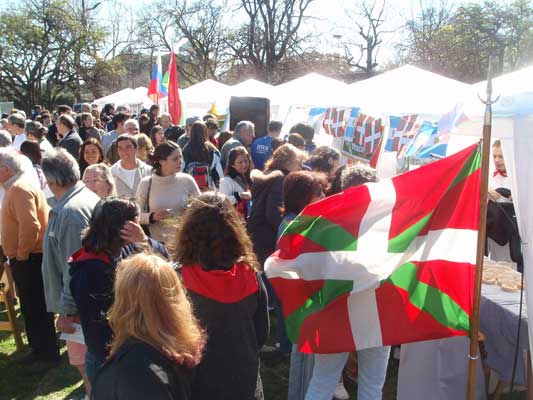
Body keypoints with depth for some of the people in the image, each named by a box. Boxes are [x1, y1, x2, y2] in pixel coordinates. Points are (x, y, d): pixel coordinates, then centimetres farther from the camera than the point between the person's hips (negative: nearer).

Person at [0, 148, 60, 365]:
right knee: (34, 305, 18)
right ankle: (41, 347, 30)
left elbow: (30, 226, -31)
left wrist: (21, 255, -19)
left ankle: (45, 351, 12)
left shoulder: (19, 188, -19)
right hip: (28, 257, 10)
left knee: (34, 306, 1)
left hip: (28, 259, -10)